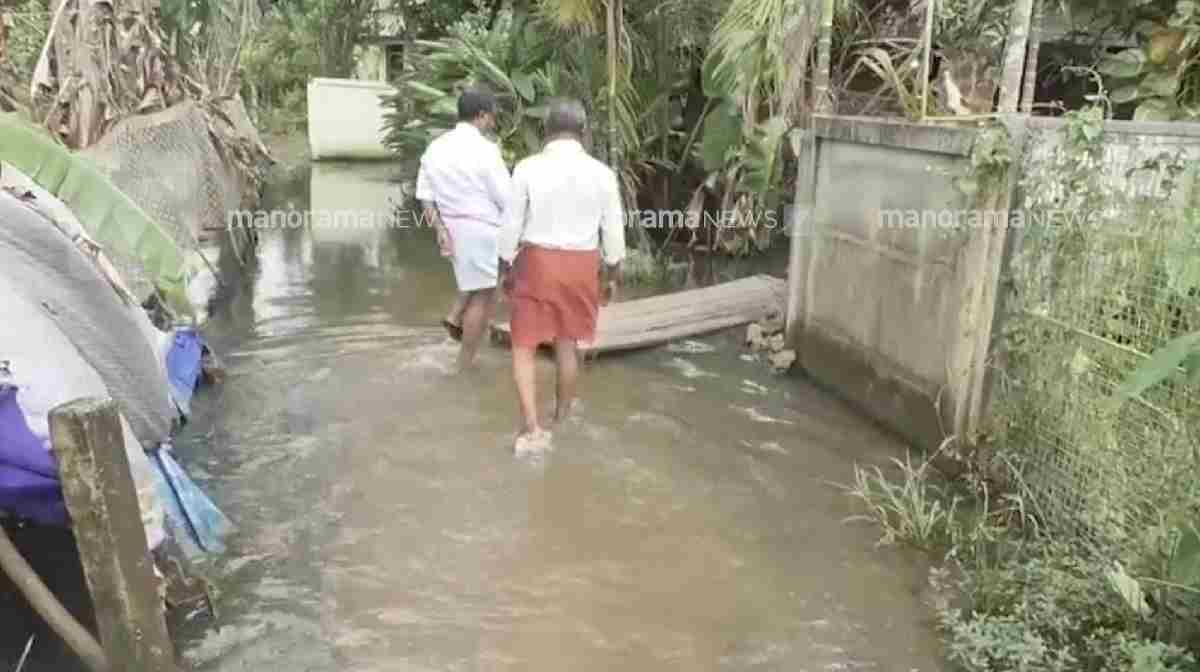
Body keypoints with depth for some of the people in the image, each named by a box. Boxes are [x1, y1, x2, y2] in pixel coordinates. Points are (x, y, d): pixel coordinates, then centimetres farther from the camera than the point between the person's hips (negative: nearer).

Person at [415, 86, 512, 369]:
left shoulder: (435, 146, 5)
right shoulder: (486, 149, -16)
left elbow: (425, 196, 4)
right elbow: (507, 199, -14)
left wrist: (440, 229, 2)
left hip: (450, 227, 7)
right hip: (481, 229, -7)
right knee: (482, 295, 6)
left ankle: (455, 316, 15)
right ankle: (466, 363, 13)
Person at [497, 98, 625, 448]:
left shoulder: (528, 169, -10)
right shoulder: (602, 173, -6)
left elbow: (511, 225, -6)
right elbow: (613, 230, 0)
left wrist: (505, 267, 8)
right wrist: (614, 272, 14)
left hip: (536, 261, -2)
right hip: (581, 265, 2)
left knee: (524, 344, 9)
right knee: (567, 341, 19)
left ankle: (531, 423, -2)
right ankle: (562, 416, 33)